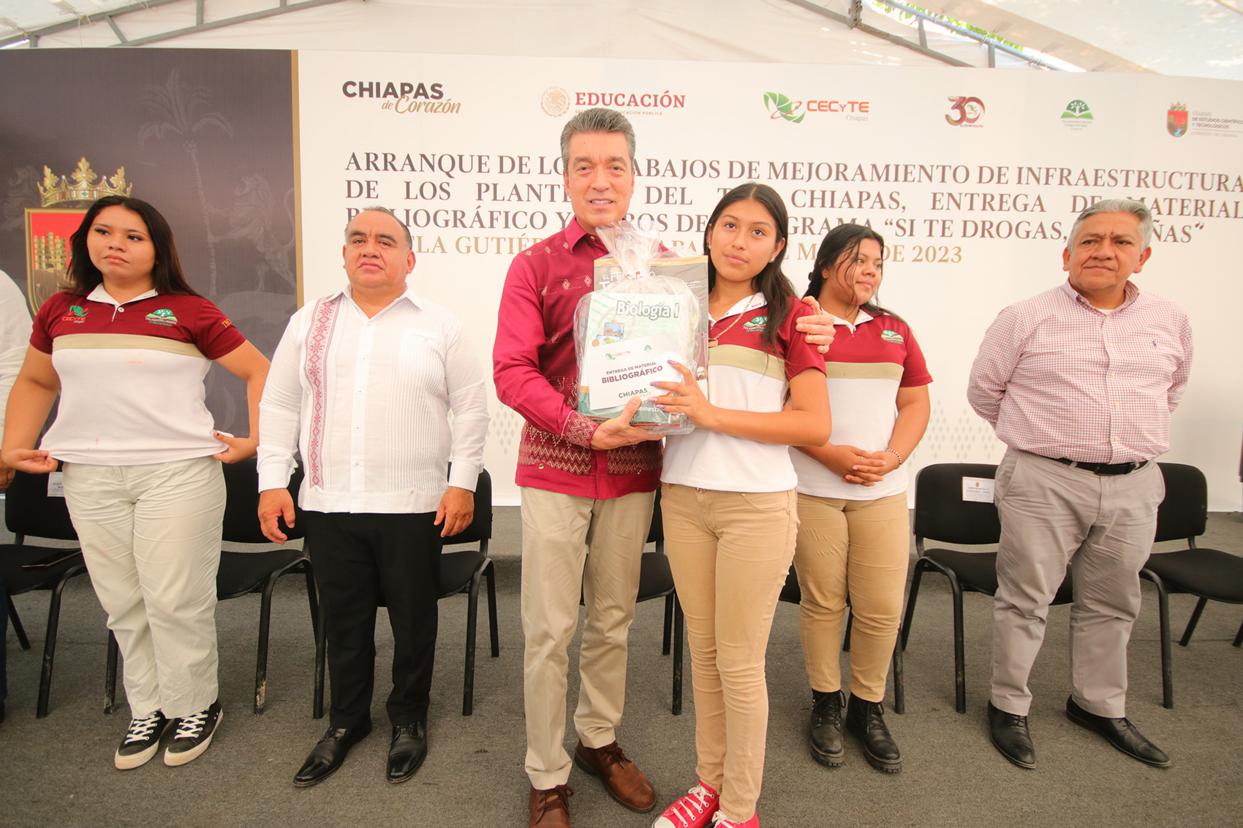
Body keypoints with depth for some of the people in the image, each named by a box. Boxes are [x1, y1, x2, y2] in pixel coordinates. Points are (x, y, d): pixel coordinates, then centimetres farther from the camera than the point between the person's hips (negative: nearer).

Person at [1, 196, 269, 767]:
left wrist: (255, 439, -6)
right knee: (122, 603, 10)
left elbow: (258, 371, 2)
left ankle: (195, 706, 19)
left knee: (175, 600, -1)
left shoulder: (189, 311, -2)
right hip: (90, 478, 4)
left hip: (178, 473, -4)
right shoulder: (60, 311, 11)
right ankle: (147, 707, 26)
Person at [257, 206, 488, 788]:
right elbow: (279, 407, 11)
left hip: (413, 505, -2)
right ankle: (347, 720, 35)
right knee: (343, 619, 14)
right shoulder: (309, 323, 9)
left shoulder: (439, 326, 1)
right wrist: (272, 481, 4)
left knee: (413, 619, 10)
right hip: (328, 504, 3)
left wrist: (462, 482, -5)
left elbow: (470, 409, 1)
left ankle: (409, 719, 31)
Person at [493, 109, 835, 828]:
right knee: (550, 630, 6)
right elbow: (512, 370, -9)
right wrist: (588, 429, -21)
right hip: (556, 470, -2)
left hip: (634, 471, 2)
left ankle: (600, 741, 40)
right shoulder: (537, 265, -2)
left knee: (613, 620, 17)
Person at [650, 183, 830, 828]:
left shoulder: (787, 315, -2)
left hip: (757, 503, -4)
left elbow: (814, 425, -10)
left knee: (739, 661, 5)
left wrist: (714, 414, -17)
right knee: (703, 649, 15)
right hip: (683, 495, 4)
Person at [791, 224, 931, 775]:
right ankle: (826, 705, 25)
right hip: (812, 487, -3)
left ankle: (868, 707, 25)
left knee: (882, 607, 4)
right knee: (822, 602, 5)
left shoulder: (894, 330, 14)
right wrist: (831, 455, -14)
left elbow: (915, 403, 12)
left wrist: (890, 458, -5)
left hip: (883, 490, 4)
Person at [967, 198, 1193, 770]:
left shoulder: (1170, 322, 9)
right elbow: (984, 390, 5)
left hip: (1133, 487, 4)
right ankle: (1009, 707, 19)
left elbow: (1171, 392, 25)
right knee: (1025, 600, 3)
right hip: (1043, 483, -4)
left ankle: (1099, 705, 35)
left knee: (1111, 604, 16)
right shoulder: (1025, 319, -4)